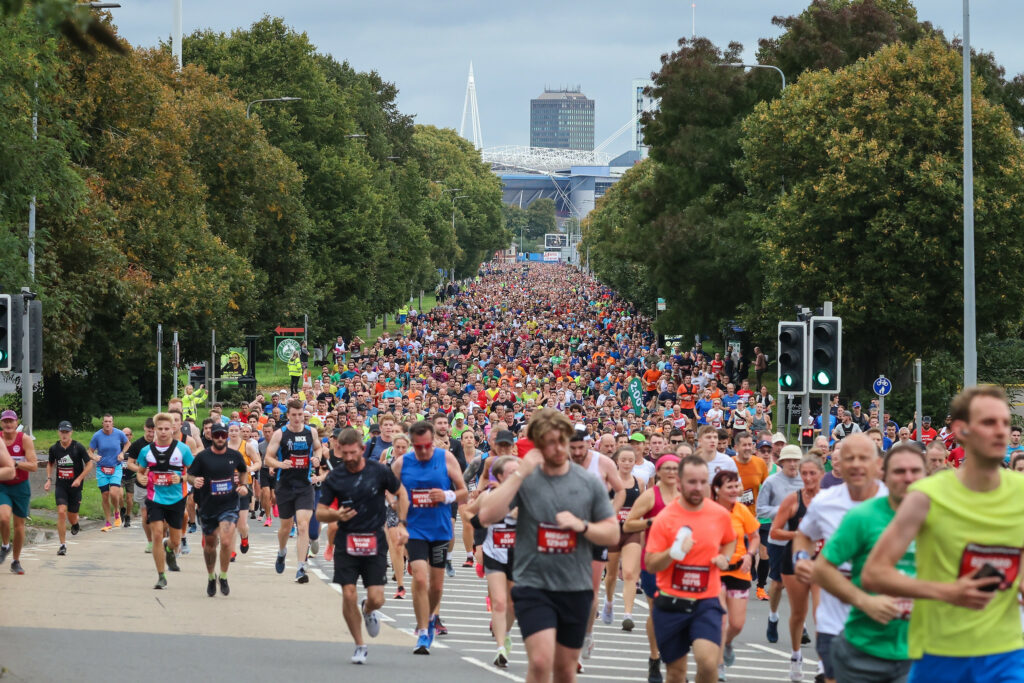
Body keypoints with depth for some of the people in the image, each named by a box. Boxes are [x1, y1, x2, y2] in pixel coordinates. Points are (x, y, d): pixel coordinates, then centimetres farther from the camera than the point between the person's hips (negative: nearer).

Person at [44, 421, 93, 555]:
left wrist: (79, 479, -13)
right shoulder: (54, 448, 0)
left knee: (72, 516, 5)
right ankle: (62, 545, -10)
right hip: (60, 485, 1)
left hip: (75, 486, -1)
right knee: (61, 512, -15)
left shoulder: (78, 447, -8)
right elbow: (50, 464, 19)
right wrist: (48, 479, 6)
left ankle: (75, 524, 46)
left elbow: (89, 464, -3)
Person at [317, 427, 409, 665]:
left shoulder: (379, 471, -4)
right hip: (346, 542, 0)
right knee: (348, 596, -8)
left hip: (375, 541, 0)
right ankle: (360, 646, 10)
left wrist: (402, 524, 2)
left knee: (376, 598, -6)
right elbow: (320, 513, 1)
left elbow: (401, 493, 12)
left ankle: (368, 611, 33)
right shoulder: (334, 478, -3)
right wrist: (336, 515, -21)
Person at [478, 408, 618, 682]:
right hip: (533, 585, -3)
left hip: (576, 587, 3)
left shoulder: (589, 483, 3)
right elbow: (487, 515, -16)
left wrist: (581, 525, -14)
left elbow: (612, 534, 5)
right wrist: (519, 474, -19)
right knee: (541, 661, -18)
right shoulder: (524, 479, -2)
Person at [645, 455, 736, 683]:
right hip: (671, 603, 0)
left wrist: (724, 557, 2)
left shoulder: (721, 515, 1)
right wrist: (674, 552, -24)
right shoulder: (665, 517, -6)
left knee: (708, 661, -21)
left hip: (707, 602, 0)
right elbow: (651, 564, -6)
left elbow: (730, 541, 24)